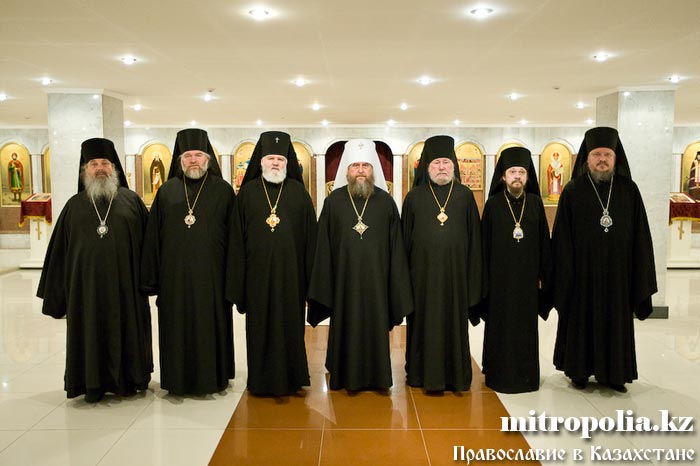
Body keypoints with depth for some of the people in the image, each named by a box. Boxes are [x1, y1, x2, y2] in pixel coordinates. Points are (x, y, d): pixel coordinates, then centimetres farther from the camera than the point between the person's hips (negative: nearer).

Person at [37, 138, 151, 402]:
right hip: (86, 285, 1)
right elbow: (59, 250, 9)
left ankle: (127, 379, 23)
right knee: (91, 333, 7)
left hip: (124, 284, -1)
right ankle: (93, 385, 21)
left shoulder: (131, 200, 4)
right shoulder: (75, 205, 8)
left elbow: (147, 241, 3)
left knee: (125, 330, 7)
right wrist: (55, 291, 6)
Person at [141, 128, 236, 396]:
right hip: (175, 274, 2)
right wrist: (152, 277, 1)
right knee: (178, 326, 8)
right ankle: (179, 379, 22)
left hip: (211, 273, -1)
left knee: (211, 324, 6)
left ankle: (214, 376, 22)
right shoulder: (167, 191, 7)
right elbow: (153, 237, 6)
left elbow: (234, 235, 0)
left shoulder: (223, 190, 3)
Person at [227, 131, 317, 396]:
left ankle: (291, 379, 23)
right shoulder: (248, 192, 4)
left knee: (290, 325, 8)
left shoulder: (298, 192, 4)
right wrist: (237, 280, -2)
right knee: (259, 327, 7)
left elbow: (310, 236, 3)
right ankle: (261, 380, 21)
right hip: (257, 273, 0)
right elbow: (237, 238, 3)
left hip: (290, 272, 0)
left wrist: (310, 274, -2)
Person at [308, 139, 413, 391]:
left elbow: (396, 246, 3)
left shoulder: (386, 201, 1)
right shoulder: (333, 201, 1)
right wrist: (323, 286, -2)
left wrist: (397, 288, 0)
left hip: (376, 280, 0)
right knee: (346, 326, 8)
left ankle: (376, 375, 24)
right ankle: (345, 375, 24)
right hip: (344, 280, 0)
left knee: (376, 325, 9)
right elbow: (323, 246, 2)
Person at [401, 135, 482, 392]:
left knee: (455, 321, 8)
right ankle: (421, 372, 21)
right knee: (424, 322, 7)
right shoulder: (414, 197, 4)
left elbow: (474, 237, 5)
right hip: (423, 272, 0)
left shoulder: (465, 195, 4)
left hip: (455, 271, 1)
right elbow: (405, 238, 5)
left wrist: (472, 273, 1)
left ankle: (455, 374, 21)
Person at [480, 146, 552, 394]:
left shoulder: (535, 203, 3)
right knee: (500, 327, 5)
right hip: (500, 277, -2)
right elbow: (484, 243, -1)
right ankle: (499, 374, 16)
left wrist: (542, 275, 3)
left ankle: (526, 375, 21)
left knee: (527, 326, 9)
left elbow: (544, 241, 6)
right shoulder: (493, 204, -2)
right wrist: (484, 279, -4)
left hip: (528, 277, 2)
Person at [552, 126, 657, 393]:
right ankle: (579, 370, 22)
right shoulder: (573, 191, -2)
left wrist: (640, 277, -2)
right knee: (582, 321, 7)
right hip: (583, 273, -2)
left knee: (616, 322, 9)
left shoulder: (629, 190, 3)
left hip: (617, 273, 2)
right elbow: (562, 238, -4)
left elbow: (640, 236, 3)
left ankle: (612, 372, 24)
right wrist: (565, 274, -9)